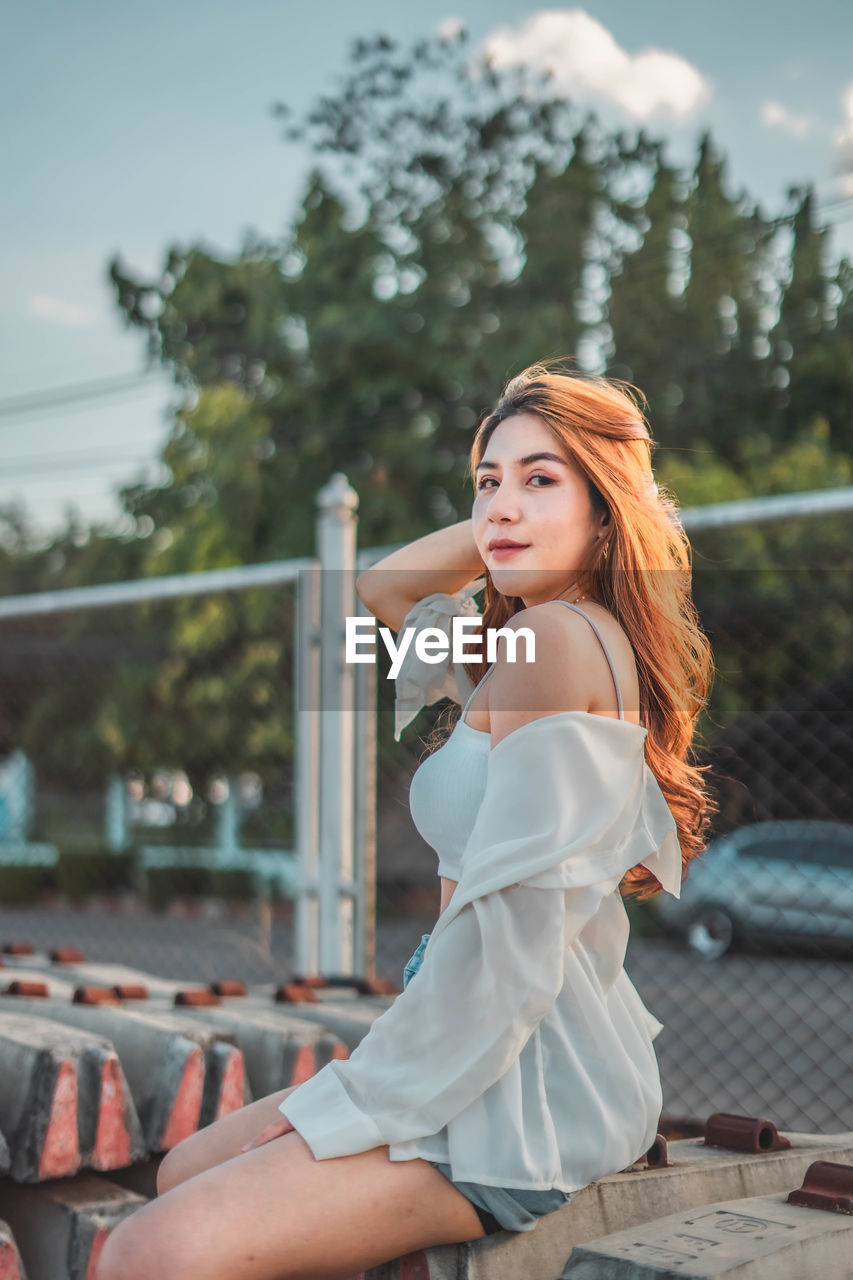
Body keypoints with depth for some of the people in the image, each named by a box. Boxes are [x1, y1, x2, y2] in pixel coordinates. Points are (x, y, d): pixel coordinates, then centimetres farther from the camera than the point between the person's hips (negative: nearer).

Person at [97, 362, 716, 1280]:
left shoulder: (559, 636, -18)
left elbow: (516, 925, -23)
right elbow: (384, 590, 27)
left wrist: (349, 1103, -15)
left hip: (529, 1088, -10)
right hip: (508, 1062, 10)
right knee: (183, 1172, 20)